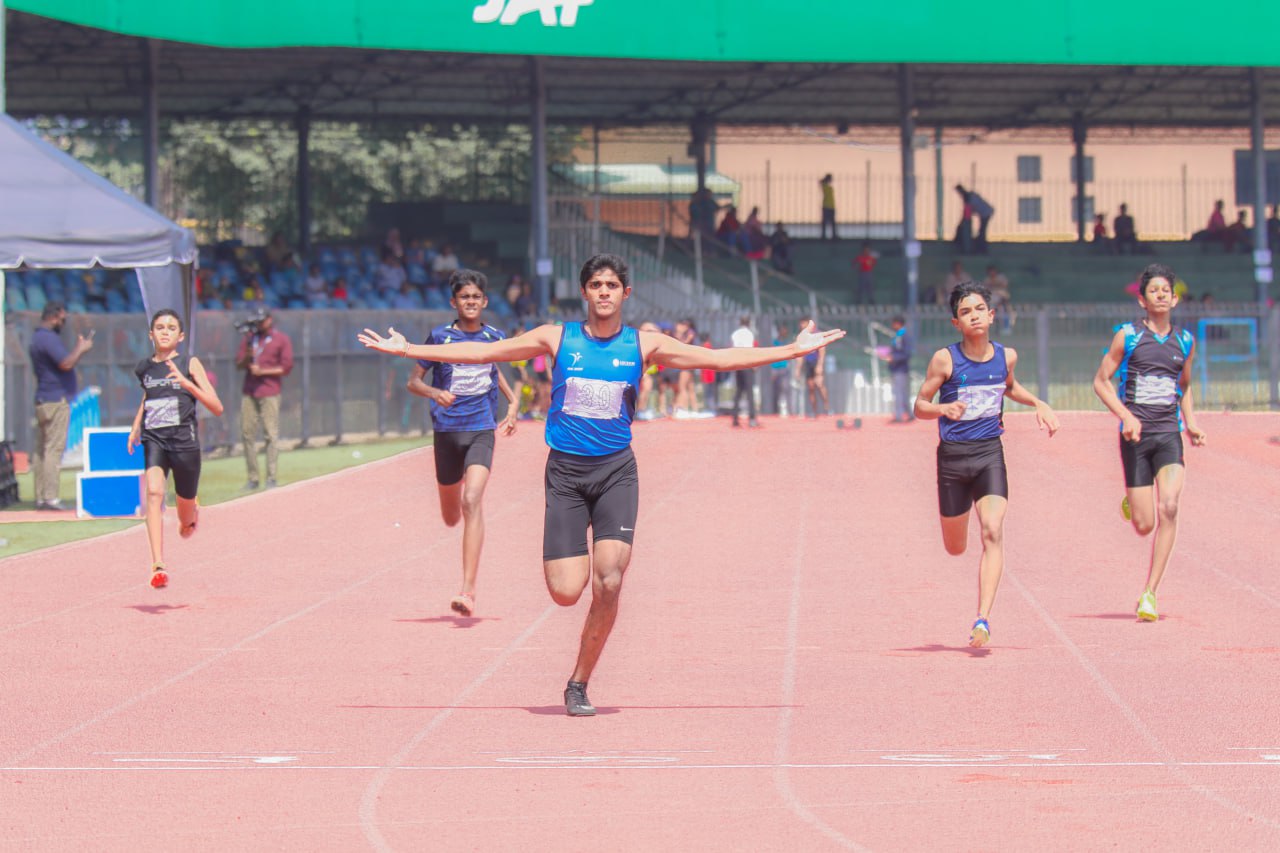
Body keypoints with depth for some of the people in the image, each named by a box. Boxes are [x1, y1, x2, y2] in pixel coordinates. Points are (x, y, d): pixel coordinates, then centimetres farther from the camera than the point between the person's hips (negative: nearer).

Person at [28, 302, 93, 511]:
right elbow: (66, 364, -23)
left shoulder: (37, 338, 18)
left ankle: (40, 497, 9)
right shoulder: (49, 338, -13)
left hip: (42, 401, 10)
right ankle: (50, 497, -14)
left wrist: (78, 349, 19)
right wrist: (81, 349, -8)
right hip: (56, 400, -10)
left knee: (41, 450, 8)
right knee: (54, 448, -11)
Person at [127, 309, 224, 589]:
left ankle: (191, 514, 53)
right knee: (154, 492, -25)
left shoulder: (189, 364, -2)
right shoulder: (144, 368, 9)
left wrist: (187, 384, -20)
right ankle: (158, 566, -33)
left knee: (186, 514, 11)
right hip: (154, 440, 2)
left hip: (185, 440, -2)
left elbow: (217, 408, -9)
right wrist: (135, 428, 22)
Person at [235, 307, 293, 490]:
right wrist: (247, 357, -8)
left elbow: (286, 368, -4)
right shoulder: (249, 338, 15)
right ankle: (252, 478, 6)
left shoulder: (282, 339, 2)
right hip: (248, 391, 5)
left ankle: (271, 478, -7)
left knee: (271, 434, -8)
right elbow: (238, 365, 13)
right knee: (247, 434, 1)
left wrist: (262, 371, -11)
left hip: (270, 392, -5)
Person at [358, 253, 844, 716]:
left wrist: (792, 351, 0)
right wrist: (405, 350, 1)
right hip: (565, 470, 0)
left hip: (616, 470, 0)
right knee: (565, 592, -11)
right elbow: (481, 352, 4)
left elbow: (717, 359, 4)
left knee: (608, 583, -15)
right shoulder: (557, 339, 3)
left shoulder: (643, 345, 4)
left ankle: (579, 684, 2)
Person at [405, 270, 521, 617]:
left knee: (472, 501, -22)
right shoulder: (440, 337, 0)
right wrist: (434, 393, -18)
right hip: (447, 430, 1)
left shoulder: (494, 337, 6)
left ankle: (468, 591, -27)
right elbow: (413, 381, 3)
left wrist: (513, 404, 11)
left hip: (481, 431, -1)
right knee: (451, 516, 11)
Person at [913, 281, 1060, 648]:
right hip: (953, 455, -1)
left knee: (993, 532, -20)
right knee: (955, 549, 11)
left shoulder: (1006, 356, 2)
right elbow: (920, 404, -3)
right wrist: (944, 409, -24)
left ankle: (982, 620, -23)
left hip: (989, 453, 1)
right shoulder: (945, 359, -9)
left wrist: (1039, 404, 9)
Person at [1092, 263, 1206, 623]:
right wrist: (1125, 415, -12)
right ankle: (1130, 502, 38)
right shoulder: (1128, 336, -1)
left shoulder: (1185, 341, 10)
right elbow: (1101, 380, 2)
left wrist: (1191, 422, 9)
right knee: (1144, 524, -3)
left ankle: (1150, 594, -13)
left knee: (1168, 507, -19)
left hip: (1169, 434, 2)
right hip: (1136, 435, -2)